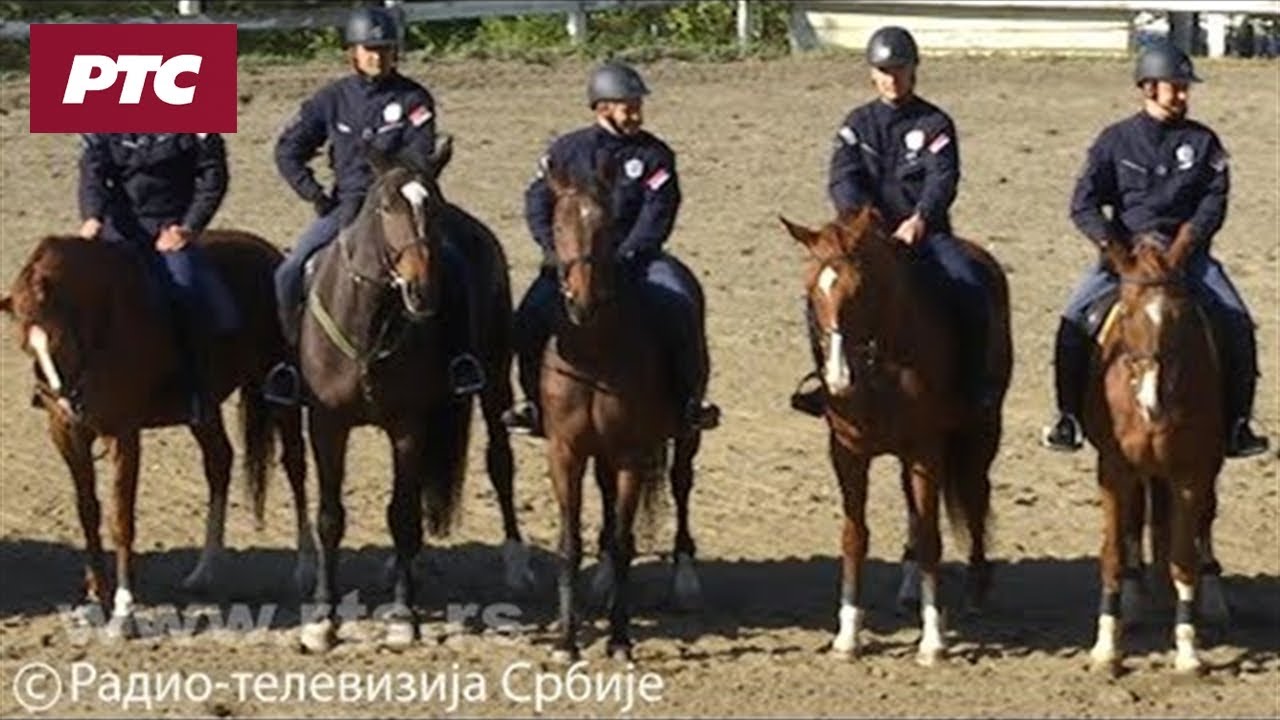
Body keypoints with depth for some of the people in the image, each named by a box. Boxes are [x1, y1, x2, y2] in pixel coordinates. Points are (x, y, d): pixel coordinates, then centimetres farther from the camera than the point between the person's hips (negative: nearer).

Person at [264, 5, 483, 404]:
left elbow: (417, 160, -11)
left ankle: (460, 355, -14)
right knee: (290, 273, -15)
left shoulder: (413, 99, -1)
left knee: (450, 263, -26)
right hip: (346, 203, 2)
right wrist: (315, 195, -1)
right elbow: (288, 150, 10)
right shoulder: (333, 98, 6)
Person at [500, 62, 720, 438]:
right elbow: (538, 202, 3)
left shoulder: (653, 155, 1)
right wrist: (557, 251, -13)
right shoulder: (567, 151, 4)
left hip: (634, 256, -1)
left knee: (679, 305, -26)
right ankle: (537, 401, -2)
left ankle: (689, 398, -11)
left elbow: (658, 215, -7)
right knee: (532, 315, -21)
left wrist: (625, 257, -21)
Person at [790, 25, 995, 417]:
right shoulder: (858, 124, 11)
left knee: (968, 283, -27)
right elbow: (843, 178, -3)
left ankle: (973, 378, -14)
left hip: (924, 232, -1)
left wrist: (920, 219, -30)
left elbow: (942, 179, -10)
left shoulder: (934, 124, 5)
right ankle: (825, 370, -4)